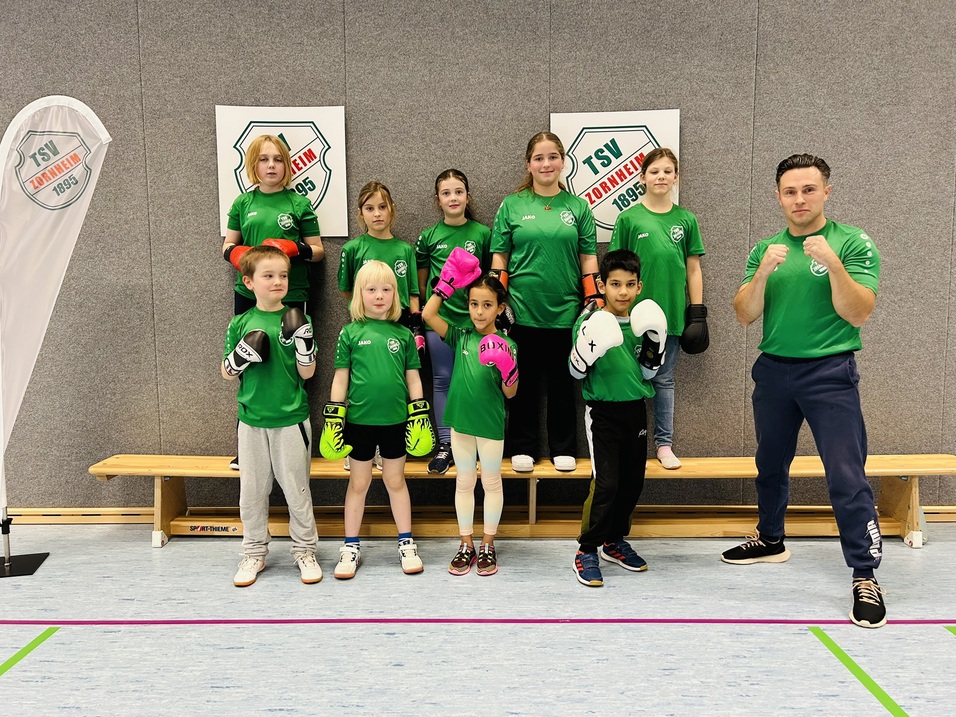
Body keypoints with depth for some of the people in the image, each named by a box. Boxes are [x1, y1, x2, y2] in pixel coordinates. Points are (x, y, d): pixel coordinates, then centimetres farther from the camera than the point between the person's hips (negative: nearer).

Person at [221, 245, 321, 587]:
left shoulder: (295, 321, -2)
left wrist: (303, 341, -21)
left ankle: (305, 550, 22)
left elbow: (307, 372, -5)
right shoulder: (241, 323, 2)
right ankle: (254, 553, 26)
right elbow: (227, 372, 7)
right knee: (251, 490, 11)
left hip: (291, 419, -2)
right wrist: (241, 356, -14)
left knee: (297, 489, 7)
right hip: (252, 420, 2)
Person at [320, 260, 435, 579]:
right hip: (360, 419, -1)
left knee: (395, 481, 13)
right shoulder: (351, 333, -1)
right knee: (358, 483, 10)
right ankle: (351, 548, 22)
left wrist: (419, 416, 2)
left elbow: (413, 377, 7)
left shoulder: (403, 334, 3)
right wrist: (333, 418, -2)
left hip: (395, 420, 1)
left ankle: (406, 543, 25)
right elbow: (340, 377, 1)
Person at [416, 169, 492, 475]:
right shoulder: (429, 236, 4)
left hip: (474, 318, -1)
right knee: (442, 380, 5)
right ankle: (445, 444, 13)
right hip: (439, 317, 1)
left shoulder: (482, 233, 2)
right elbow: (421, 282, 10)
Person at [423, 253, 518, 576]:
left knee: (491, 483, 11)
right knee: (464, 483, 12)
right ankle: (466, 545, 24)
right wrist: (448, 282, -7)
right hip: (460, 420, 3)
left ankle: (488, 546, 23)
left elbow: (510, 393, -7)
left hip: (491, 425, -3)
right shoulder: (461, 337, 1)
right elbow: (428, 314, -6)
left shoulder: (505, 345, -9)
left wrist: (508, 369, -26)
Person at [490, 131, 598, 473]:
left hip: (565, 311, 1)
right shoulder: (512, 205, 3)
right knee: (525, 381, 8)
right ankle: (522, 448, 20)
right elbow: (499, 257, 4)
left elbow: (588, 258, 7)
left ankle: (563, 449, 21)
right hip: (522, 309, -1)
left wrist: (593, 301, 0)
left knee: (561, 382, 10)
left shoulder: (578, 207, 6)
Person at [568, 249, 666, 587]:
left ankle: (615, 541, 28)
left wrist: (655, 344, -7)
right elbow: (576, 371, -7)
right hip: (602, 411, -5)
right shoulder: (591, 321, -9)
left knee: (632, 481, 11)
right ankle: (587, 550, 3)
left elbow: (647, 373, 10)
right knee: (605, 483, -11)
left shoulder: (641, 321, 5)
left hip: (635, 410, 6)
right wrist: (587, 349, -26)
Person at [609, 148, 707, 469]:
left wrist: (698, 310, 5)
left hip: (672, 313, 2)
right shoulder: (629, 218, 0)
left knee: (664, 380, 10)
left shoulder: (685, 219, 6)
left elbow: (693, 268, 9)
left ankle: (664, 444, 19)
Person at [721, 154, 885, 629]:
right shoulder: (765, 249, 6)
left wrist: (832, 263, -26)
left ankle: (865, 576, 0)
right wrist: (763, 272, -18)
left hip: (830, 373, -5)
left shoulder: (853, 243, -5)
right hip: (773, 370, 5)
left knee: (847, 476, -9)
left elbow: (858, 314, -14)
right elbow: (745, 315, -2)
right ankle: (770, 541, 38)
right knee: (770, 465, 19)